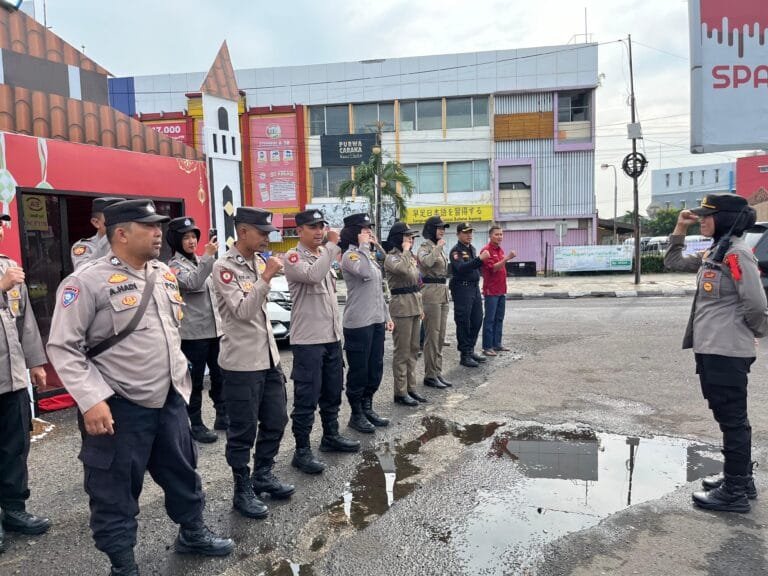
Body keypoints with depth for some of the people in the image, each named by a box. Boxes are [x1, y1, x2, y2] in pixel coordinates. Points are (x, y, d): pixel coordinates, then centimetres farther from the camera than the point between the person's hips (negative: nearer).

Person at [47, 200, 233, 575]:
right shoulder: (88, 280, -14)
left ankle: (192, 533, 42)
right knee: (114, 491, 9)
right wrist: (91, 400, -20)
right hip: (118, 407, -6)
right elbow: (63, 347, -15)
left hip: (170, 399, 7)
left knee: (183, 471, 21)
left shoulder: (164, 275, 8)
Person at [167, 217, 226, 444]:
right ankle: (196, 425, 12)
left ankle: (222, 416, 26)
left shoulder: (199, 261, 14)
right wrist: (208, 256, -31)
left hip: (214, 329, 7)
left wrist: (221, 320, 19)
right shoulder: (174, 265, -7)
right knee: (195, 380, 1)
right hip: (193, 333, -7)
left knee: (219, 375, 14)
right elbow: (192, 283, -27)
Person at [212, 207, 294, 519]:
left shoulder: (257, 262, 10)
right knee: (243, 430, 4)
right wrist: (266, 277, -23)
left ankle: (263, 475, 33)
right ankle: (243, 491, 19)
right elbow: (243, 311, -21)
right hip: (242, 362, -8)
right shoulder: (224, 267, -13)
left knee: (276, 421, 15)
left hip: (269, 356, 8)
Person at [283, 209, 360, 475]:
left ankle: (331, 436, 34)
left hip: (332, 337, 8)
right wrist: (332, 245, -24)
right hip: (308, 340, -8)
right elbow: (313, 276, -31)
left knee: (332, 393, 18)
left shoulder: (324, 255, 15)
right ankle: (302, 451, 8)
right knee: (307, 398, -2)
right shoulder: (293, 257, -10)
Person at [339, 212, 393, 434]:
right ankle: (356, 414, 14)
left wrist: (386, 316, 18)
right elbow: (366, 274, -30)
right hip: (358, 324, -9)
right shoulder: (350, 255, -10)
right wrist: (363, 246, -18)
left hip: (376, 321, 9)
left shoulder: (369, 255, 16)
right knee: (359, 371, 1)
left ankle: (367, 408, 28)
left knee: (375, 369, 14)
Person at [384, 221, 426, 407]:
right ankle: (400, 392, 4)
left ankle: (411, 387, 21)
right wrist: (405, 250, -17)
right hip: (402, 306, -9)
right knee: (402, 351, -3)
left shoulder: (410, 256, 16)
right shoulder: (391, 257, -9)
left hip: (414, 305, 9)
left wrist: (420, 306, 18)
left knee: (413, 349, 12)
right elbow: (403, 270, -33)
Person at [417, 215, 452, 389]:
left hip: (443, 292, 9)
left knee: (440, 336, 11)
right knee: (432, 336, -4)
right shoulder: (425, 247, -8)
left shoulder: (440, 248, 17)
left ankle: (438, 372, 18)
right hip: (431, 292, -9)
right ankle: (430, 375, 3)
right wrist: (438, 247, -19)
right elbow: (426, 262, -32)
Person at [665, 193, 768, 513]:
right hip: (710, 349, 10)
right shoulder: (713, 253, 11)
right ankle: (740, 478, 33)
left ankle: (735, 492, 12)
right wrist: (679, 229, 10)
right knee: (729, 417, 19)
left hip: (727, 352, -10)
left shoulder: (737, 254, -18)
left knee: (732, 419, 0)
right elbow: (674, 262, 21)